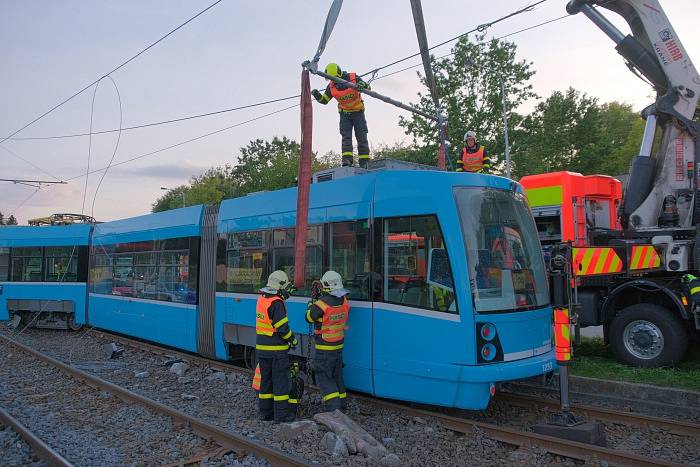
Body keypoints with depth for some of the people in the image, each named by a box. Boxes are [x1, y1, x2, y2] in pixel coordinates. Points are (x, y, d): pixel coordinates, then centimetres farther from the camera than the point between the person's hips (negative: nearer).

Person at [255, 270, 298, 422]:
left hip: (262, 347, 8)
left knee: (266, 379, 15)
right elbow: (282, 328, -18)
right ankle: (281, 414, 6)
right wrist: (293, 340, -3)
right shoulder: (276, 303, -18)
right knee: (280, 380, 1)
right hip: (277, 349, -8)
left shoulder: (261, 299, 6)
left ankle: (265, 412, 22)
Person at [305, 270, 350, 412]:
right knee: (337, 375, 18)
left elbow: (309, 318, -9)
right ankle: (341, 404, 26)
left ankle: (333, 407, -5)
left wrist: (312, 303, 8)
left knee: (323, 376, 2)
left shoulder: (321, 303, -22)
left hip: (325, 348, -6)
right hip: (339, 345, 6)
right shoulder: (345, 301, -3)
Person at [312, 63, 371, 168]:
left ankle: (364, 162, 2)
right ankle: (347, 160, -18)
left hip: (358, 112, -2)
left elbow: (368, 88, -10)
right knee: (346, 137, -10)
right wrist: (317, 95, -20)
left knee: (361, 137, -2)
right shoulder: (331, 86, -11)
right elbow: (324, 100, 1)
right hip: (344, 114, 2)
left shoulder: (354, 78, -20)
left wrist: (363, 85, -33)